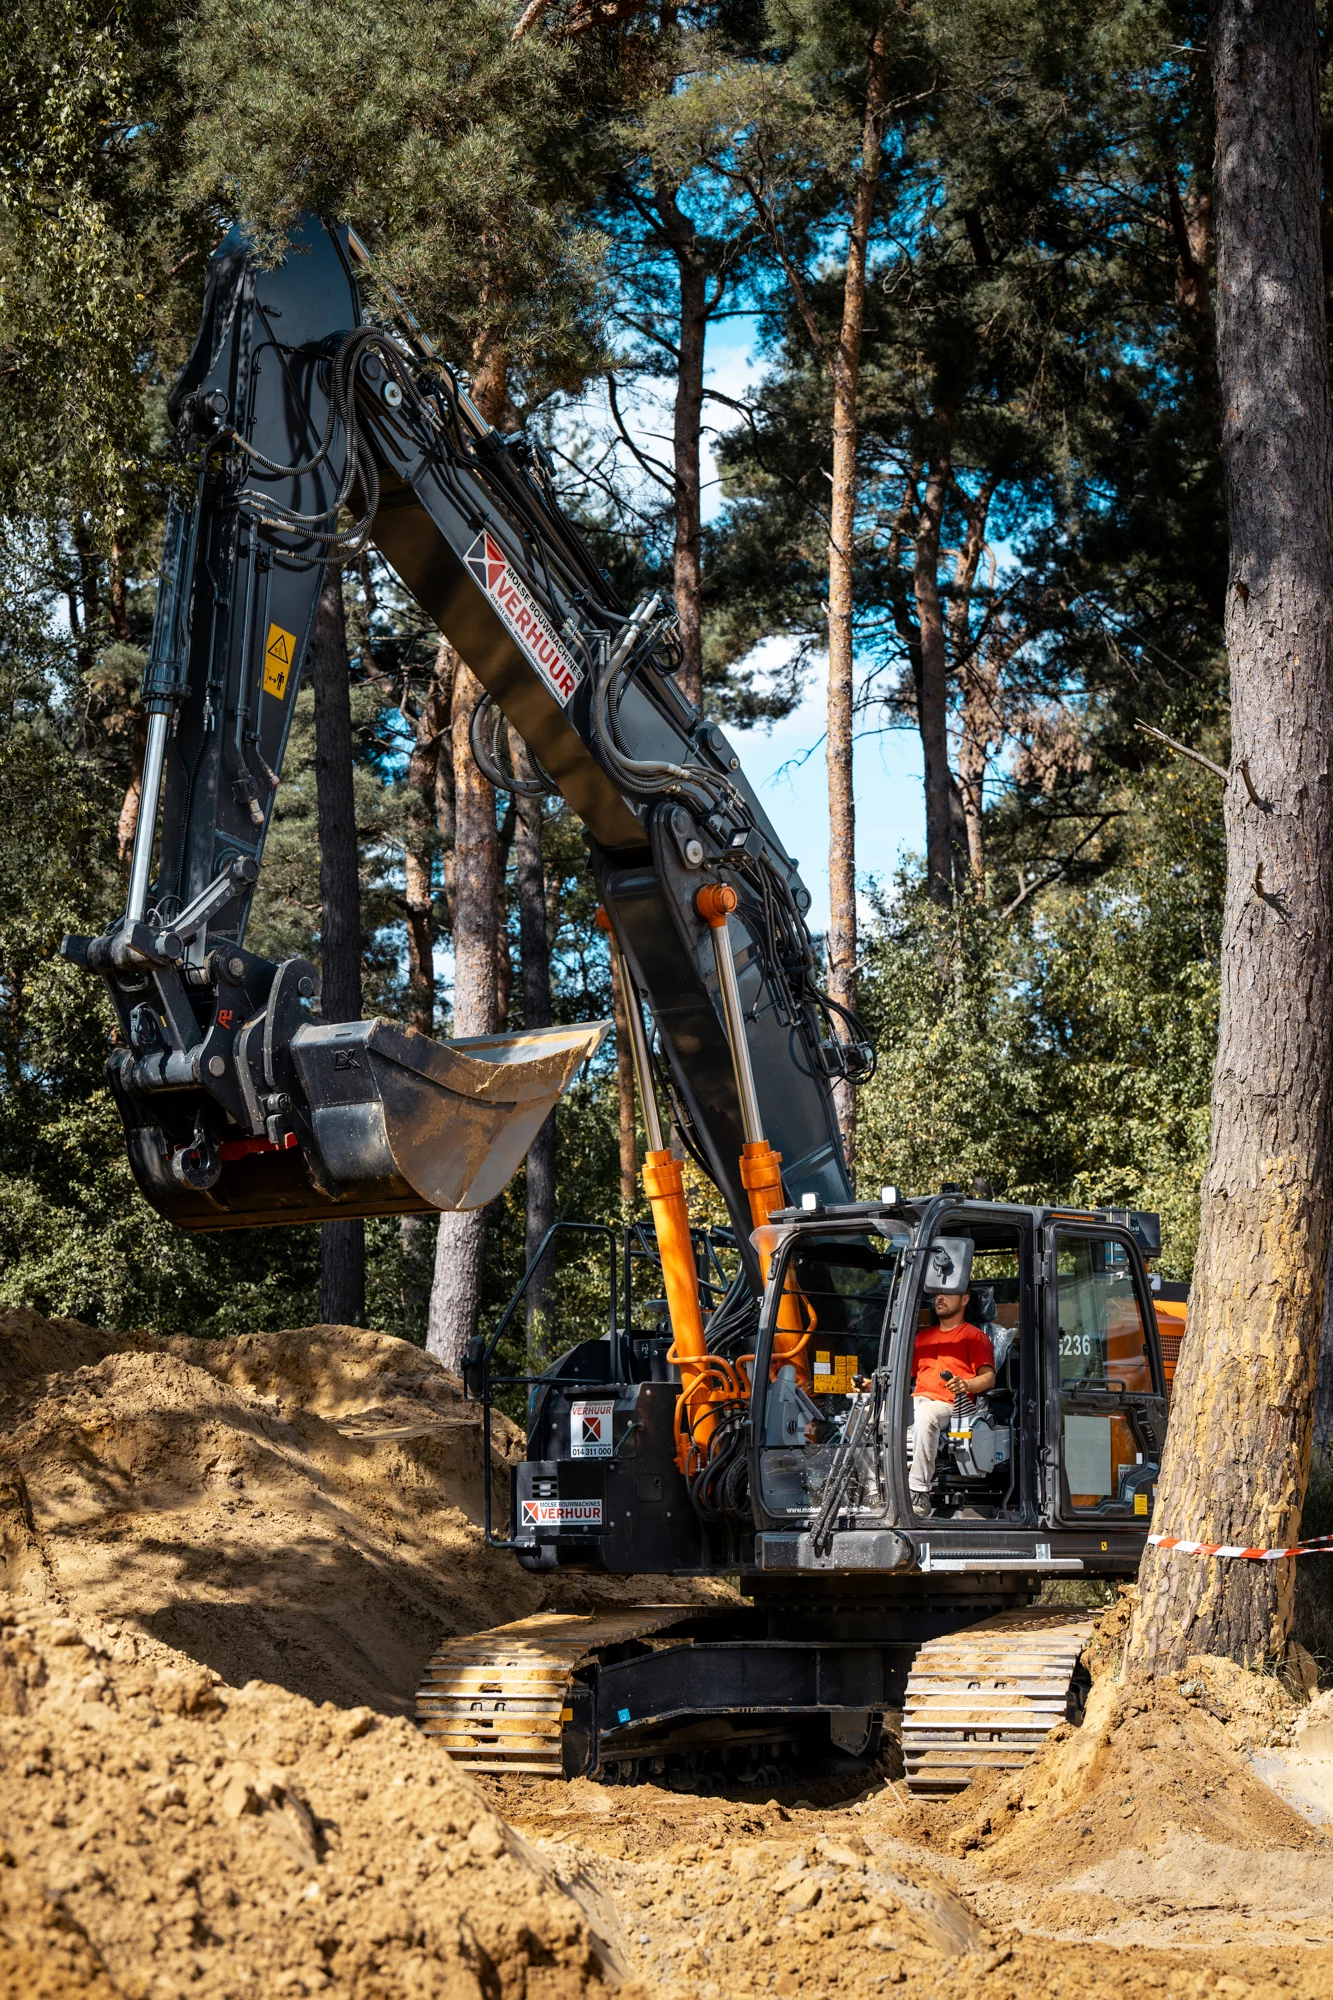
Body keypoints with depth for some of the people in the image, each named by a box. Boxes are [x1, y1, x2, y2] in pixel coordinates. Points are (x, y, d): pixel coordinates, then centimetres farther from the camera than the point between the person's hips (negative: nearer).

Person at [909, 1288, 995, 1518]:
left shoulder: (973, 1336, 12)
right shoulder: (924, 1336, 32)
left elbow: (989, 1378, 1)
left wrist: (966, 1384, -21)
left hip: (949, 1404, -6)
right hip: (917, 1400, 6)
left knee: (924, 1415, -41)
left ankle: (919, 1492, -41)